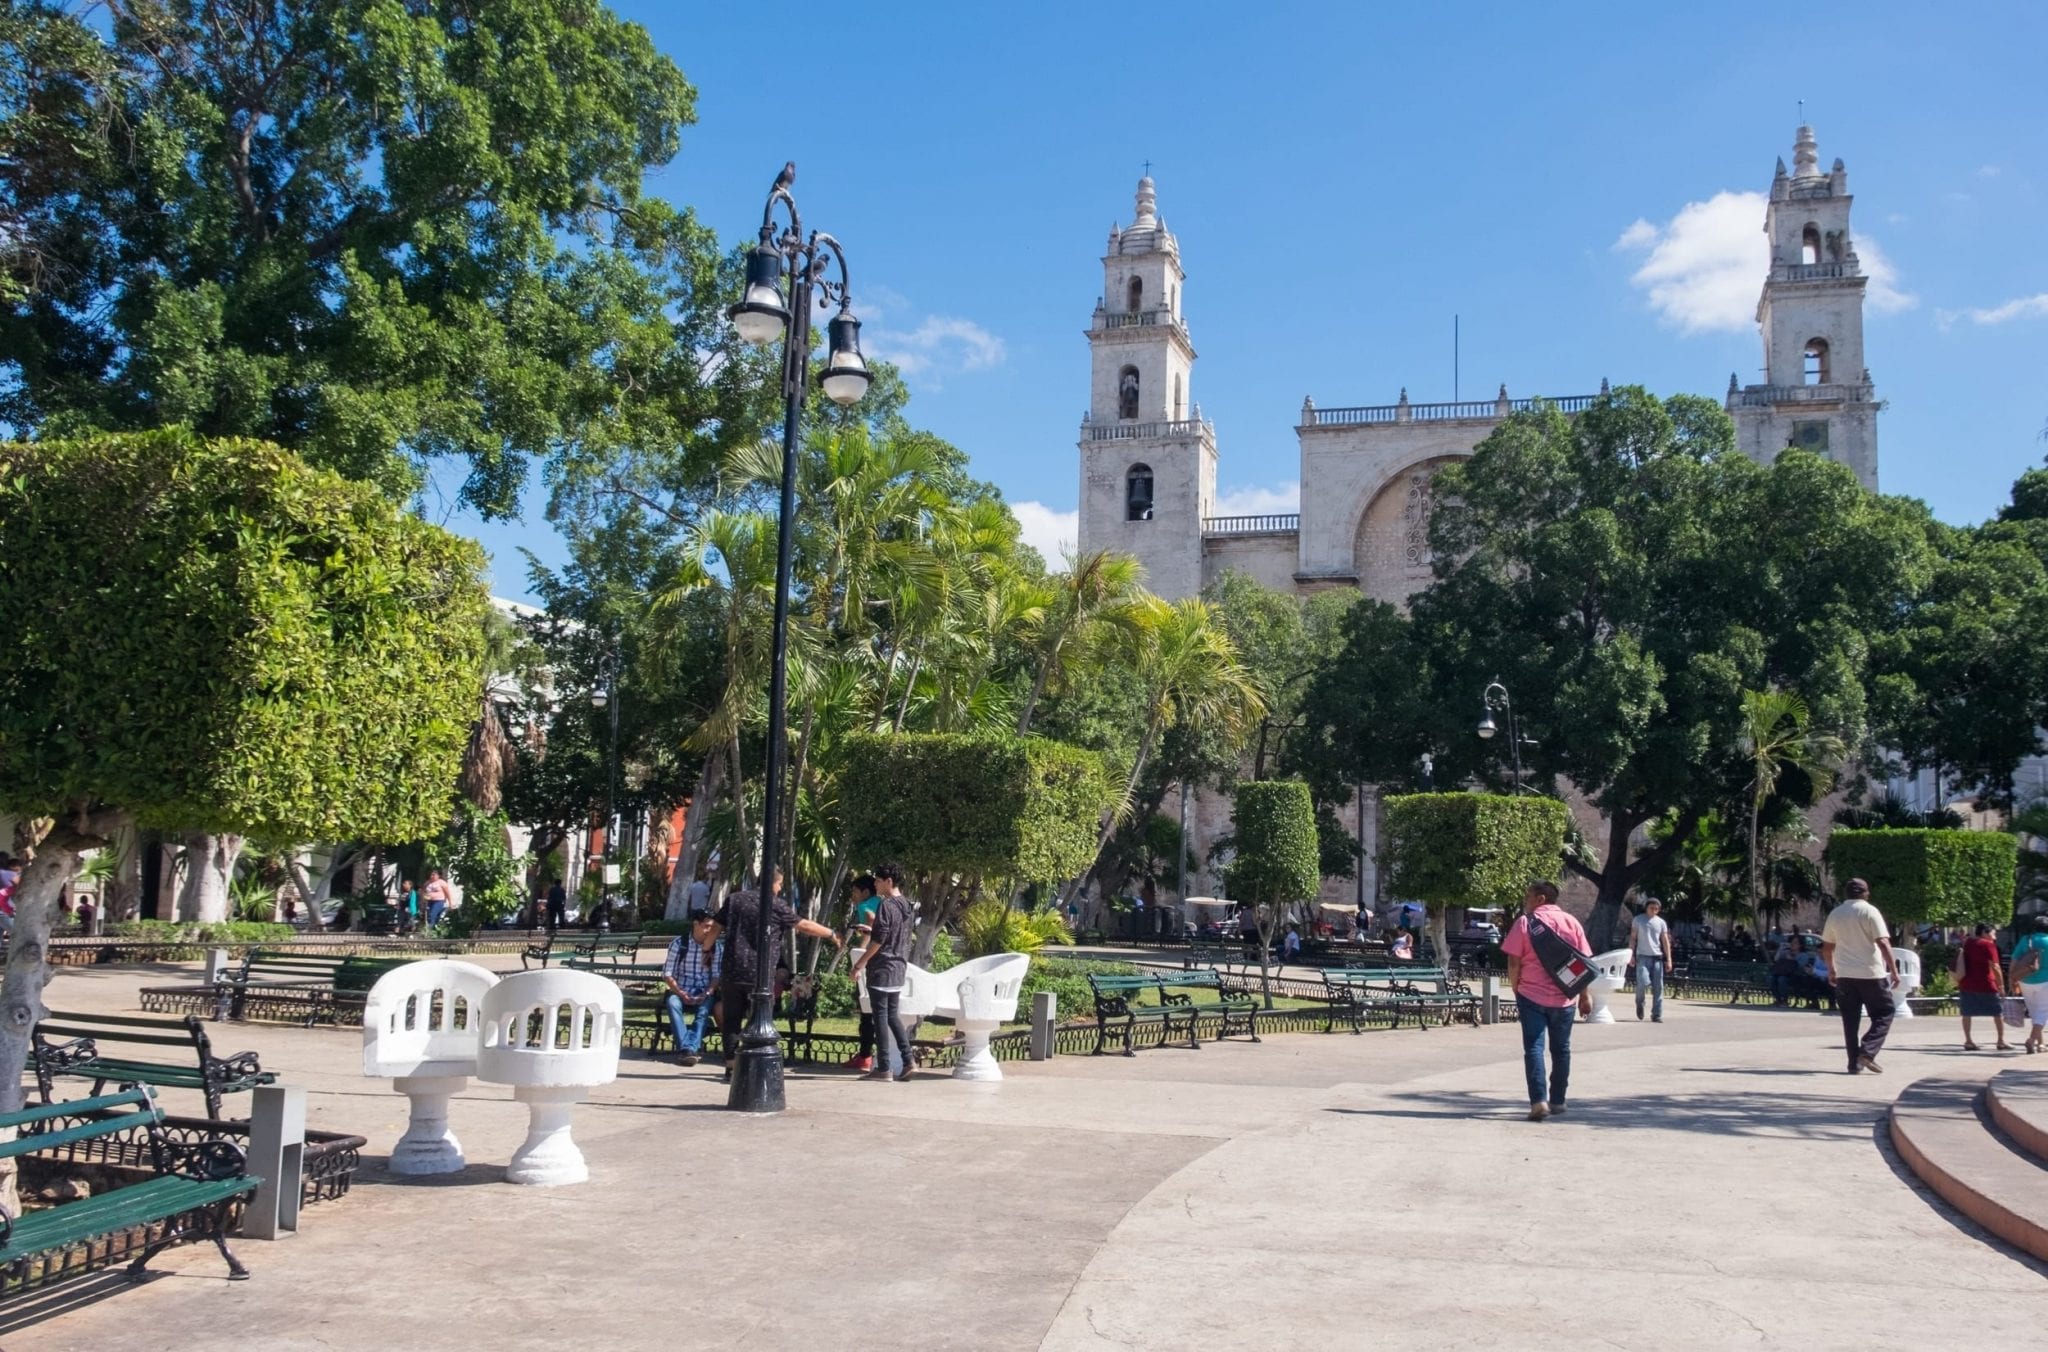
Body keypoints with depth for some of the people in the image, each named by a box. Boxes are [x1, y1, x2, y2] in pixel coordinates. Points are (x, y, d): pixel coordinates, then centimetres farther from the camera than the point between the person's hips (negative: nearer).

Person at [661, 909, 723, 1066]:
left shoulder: (717, 946, 5)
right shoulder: (679, 943, 1)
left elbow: (717, 975, 1)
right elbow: (667, 974, -2)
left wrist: (708, 993, -18)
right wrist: (680, 993, -18)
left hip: (704, 994, 0)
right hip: (681, 992, 0)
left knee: (705, 1007, -34)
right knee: (672, 1002, -33)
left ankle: (691, 1048, -44)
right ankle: (684, 1047, -40)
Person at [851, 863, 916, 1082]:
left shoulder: (885, 905, -15)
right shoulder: (905, 905, 11)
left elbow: (878, 941, -18)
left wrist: (859, 965, -12)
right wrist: (873, 930, 29)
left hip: (882, 968, -8)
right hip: (899, 967, 8)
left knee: (881, 1017, -3)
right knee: (893, 1016, 14)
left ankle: (884, 1068, -1)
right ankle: (907, 1063, 10)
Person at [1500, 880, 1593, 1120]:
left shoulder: (1525, 922, -5)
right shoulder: (1571, 922, 5)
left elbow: (1514, 963, -7)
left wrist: (1516, 991, 4)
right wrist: (1585, 995, 9)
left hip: (1531, 995, -3)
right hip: (1563, 998, 3)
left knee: (1534, 1048, -3)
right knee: (1561, 1049, 15)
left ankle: (1538, 1101, -15)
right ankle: (1557, 1101, 23)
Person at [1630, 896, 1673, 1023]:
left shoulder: (1661, 922, 10)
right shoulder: (1638, 920, 5)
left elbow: (1665, 941, 10)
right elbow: (1633, 938, 5)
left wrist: (1668, 959, 4)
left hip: (1657, 957, 3)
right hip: (1643, 956, -3)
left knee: (1658, 987, -1)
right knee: (1643, 982, -17)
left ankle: (1656, 1015, 5)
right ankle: (1639, 1003, 13)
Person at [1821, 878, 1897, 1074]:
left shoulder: (1835, 914, 10)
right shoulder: (1869, 911, -6)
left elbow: (1827, 947, 15)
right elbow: (1883, 943, -13)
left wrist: (1831, 970, 26)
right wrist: (1893, 970, -10)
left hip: (1844, 975, 4)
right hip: (1871, 973, -4)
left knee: (1850, 1020, 8)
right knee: (1885, 1012, 7)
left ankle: (1855, 1063, 7)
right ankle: (1867, 1051, -10)